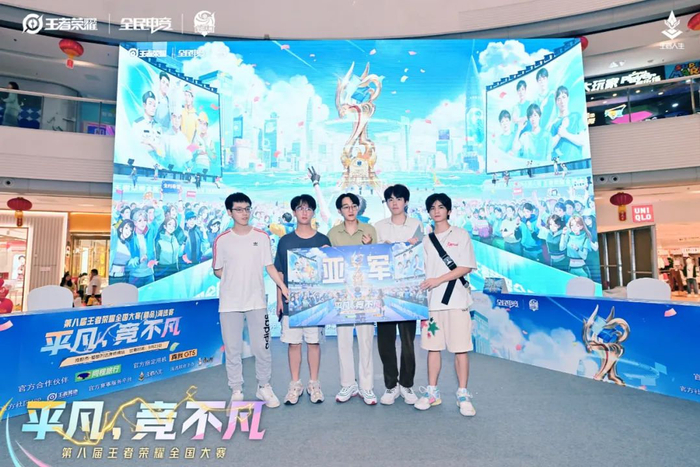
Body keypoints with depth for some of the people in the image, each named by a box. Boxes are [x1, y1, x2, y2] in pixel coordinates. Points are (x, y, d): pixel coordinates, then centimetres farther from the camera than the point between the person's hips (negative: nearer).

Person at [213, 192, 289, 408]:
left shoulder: (261, 237, 1)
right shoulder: (222, 240, 0)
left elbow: (269, 266, 2)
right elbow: (218, 271, 8)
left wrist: (284, 287, -6)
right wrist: (234, 280, -5)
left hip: (257, 301, 0)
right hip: (229, 303, 0)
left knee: (261, 347, 6)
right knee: (232, 349, 8)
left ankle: (264, 387, 24)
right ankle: (236, 391, 23)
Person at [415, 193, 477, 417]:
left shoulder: (461, 235, 3)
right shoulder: (425, 240, 14)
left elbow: (466, 267, -5)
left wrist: (439, 280, -14)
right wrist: (420, 288, -1)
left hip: (455, 300, -3)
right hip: (431, 300, 4)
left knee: (460, 348, 0)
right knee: (433, 347, 8)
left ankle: (463, 395, 13)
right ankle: (432, 393, 19)